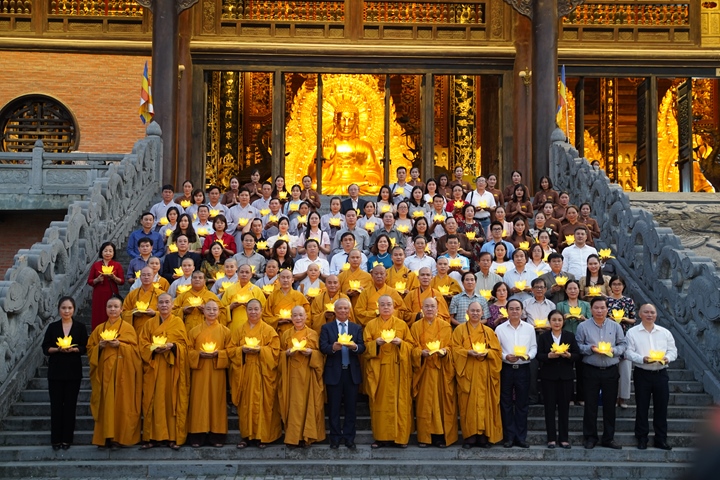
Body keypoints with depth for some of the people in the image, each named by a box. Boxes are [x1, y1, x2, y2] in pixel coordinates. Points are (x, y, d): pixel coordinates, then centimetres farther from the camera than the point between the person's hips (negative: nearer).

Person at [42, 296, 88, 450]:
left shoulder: (80, 327, 3)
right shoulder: (52, 327, 5)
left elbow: (84, 348, 0)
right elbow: (45, 348, 2)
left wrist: (73, 349, -18)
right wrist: (57, 349, -16)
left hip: (73, 371, 0)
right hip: (55, 370, 0)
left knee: (70, 404, 1)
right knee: (56, 404, 0)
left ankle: (67, 438, 9)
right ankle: (56, 439, 6)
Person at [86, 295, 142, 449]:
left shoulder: (128, 328, 3)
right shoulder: (99, 329, 14)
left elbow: (134, 349, -2)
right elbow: (90, 348, 12)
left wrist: (119, 345, -16)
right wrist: (99, 346, -7)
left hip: (121, 372, -3)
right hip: (103, 371, 3)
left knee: (120, 403, -5)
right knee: (105, 403, 0)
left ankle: (118, 437, -1)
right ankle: (104, 437, 3)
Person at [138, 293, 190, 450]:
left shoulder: (178, 322, 8)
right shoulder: (150, 323, 12)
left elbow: (184, 344, 3)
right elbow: (142, 343, 5)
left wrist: (172, 346, -16)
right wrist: (154, 349, -14)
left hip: (173, 368, -1)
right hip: (154, 367, 1)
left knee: (172, 400, -2)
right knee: (153, 401, -2)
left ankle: (174, 437, 1)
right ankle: (153, 437, 2)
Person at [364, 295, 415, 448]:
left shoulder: (402, 324, 8)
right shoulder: (371, 325, 9)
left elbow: (411, 344, 6)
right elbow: (366, 346, 4)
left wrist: (400, 343, -13)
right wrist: (376, 343, -15)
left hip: (397, 368, 0)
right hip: (378, 369, 0)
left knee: (399, 401, -3)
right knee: (380, 401, -1)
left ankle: (400, 436, 2)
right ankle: (381, 437, 4)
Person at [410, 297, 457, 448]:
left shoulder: (446, 326, 8)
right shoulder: (416, 326, 8)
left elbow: (450, 346, 5)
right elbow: (414, 347, 2)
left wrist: (444, 351, -16)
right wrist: (421, 353, -18)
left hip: (441, 369, 0)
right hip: (423, 369, 0)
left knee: (442, 401, -1)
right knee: (424, 403, -1)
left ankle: (441, 436, 4)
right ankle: (424, 437, 3)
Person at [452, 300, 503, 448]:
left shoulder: (489, 331, 13)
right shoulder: (460, 330, 8)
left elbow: (497, 351, 8)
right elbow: (455, 349, 0)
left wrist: (486, 353, -12)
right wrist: (468, 352, -17)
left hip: (484, 374, 1)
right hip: (467, 373, -1)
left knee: (485, 403, -2)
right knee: (468, 404, -4)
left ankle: (484, 436, 2)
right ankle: (469, 436, -1)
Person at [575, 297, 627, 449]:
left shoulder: (615, 326, 6)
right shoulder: (583, 326, 1)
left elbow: (622, 345, 6)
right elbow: (578, 346, 0)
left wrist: (613, 350, -12)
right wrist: (590, 349, -16)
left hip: (611, 370, 2)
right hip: (591, 370, -2)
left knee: (610, 405, 6)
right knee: (590, 405, 3)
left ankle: (609, 438, 16)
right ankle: (590, 437, 13)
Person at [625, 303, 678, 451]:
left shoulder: (665, 332, 10)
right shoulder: (632, 332, 0)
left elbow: (673, 351, 8)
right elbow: (629, 352, -6)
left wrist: (667, 358, -14)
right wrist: (643, 359, -21)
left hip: (661, 373, 3)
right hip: (642, 374, -2)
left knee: (661, 407, 5)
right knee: (642, 407, 3)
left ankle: (661, 439, 14)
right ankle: (642, 438, 13)